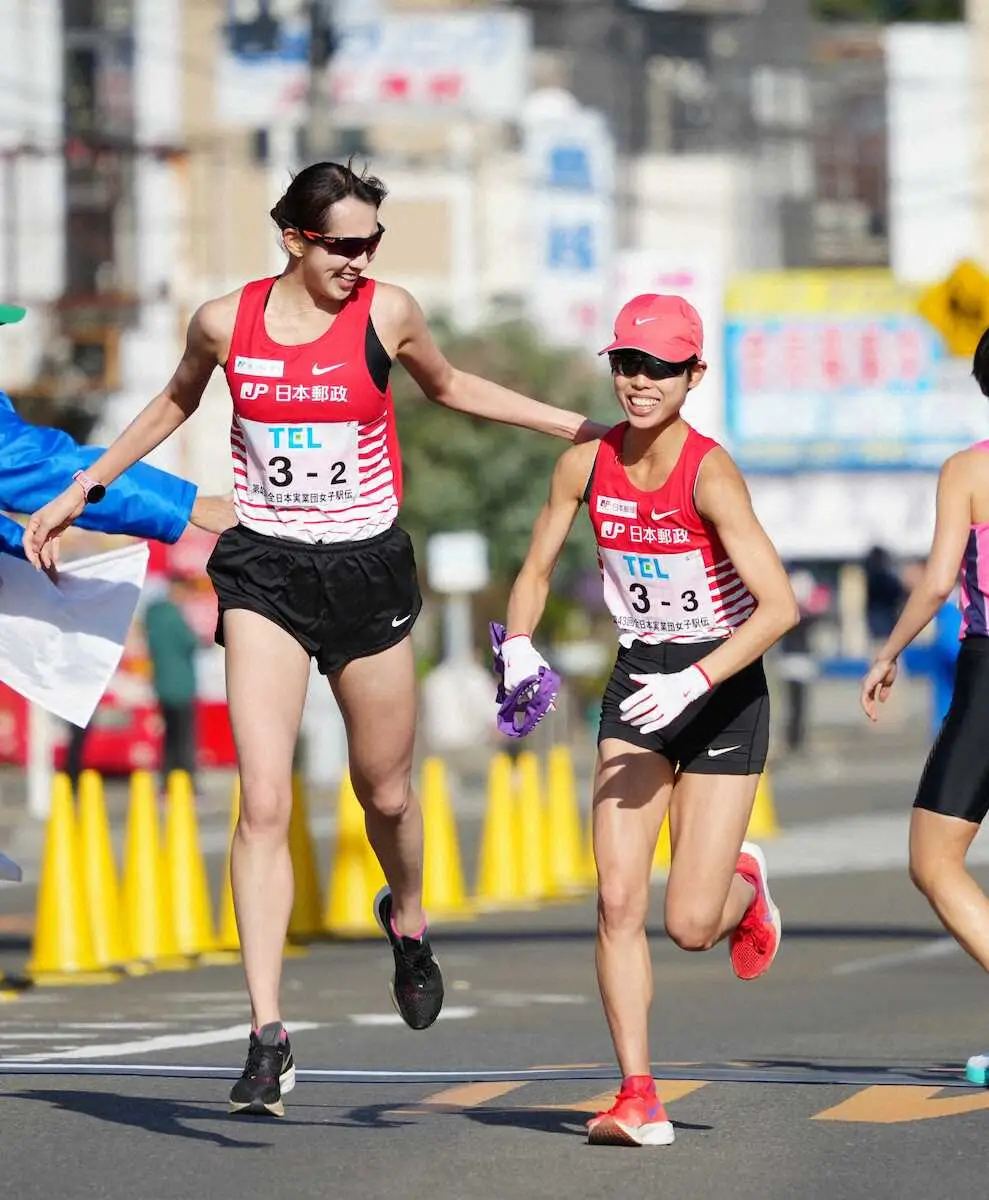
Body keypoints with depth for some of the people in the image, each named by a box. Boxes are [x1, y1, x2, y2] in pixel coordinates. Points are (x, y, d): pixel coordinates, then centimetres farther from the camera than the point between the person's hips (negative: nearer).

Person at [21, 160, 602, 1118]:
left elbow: (446, 386, 16)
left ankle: (407, 919, 47)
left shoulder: (387, 312, -4)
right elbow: (176, 402, 17)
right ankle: (267, 1036, -14)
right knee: (263, 804, -13)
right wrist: (80, 491, 21)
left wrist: (575, 426, 14)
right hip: (264, 571, -1)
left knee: (384, 793, 12)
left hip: (368, 569, 1)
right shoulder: (226, 321, -3)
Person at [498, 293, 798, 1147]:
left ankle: (744, 882, 32)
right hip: (638, 683, 4)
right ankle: (639, 1100, -4)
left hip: (724, 691, -4)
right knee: (618, 900, -10)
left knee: (691, 925, -5)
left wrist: (692, 685, -32)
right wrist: (520, 645, -11)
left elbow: (780, 605, -27)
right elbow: (536, 572, 8)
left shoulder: (709, 474, -21)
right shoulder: (586, 466, -5)